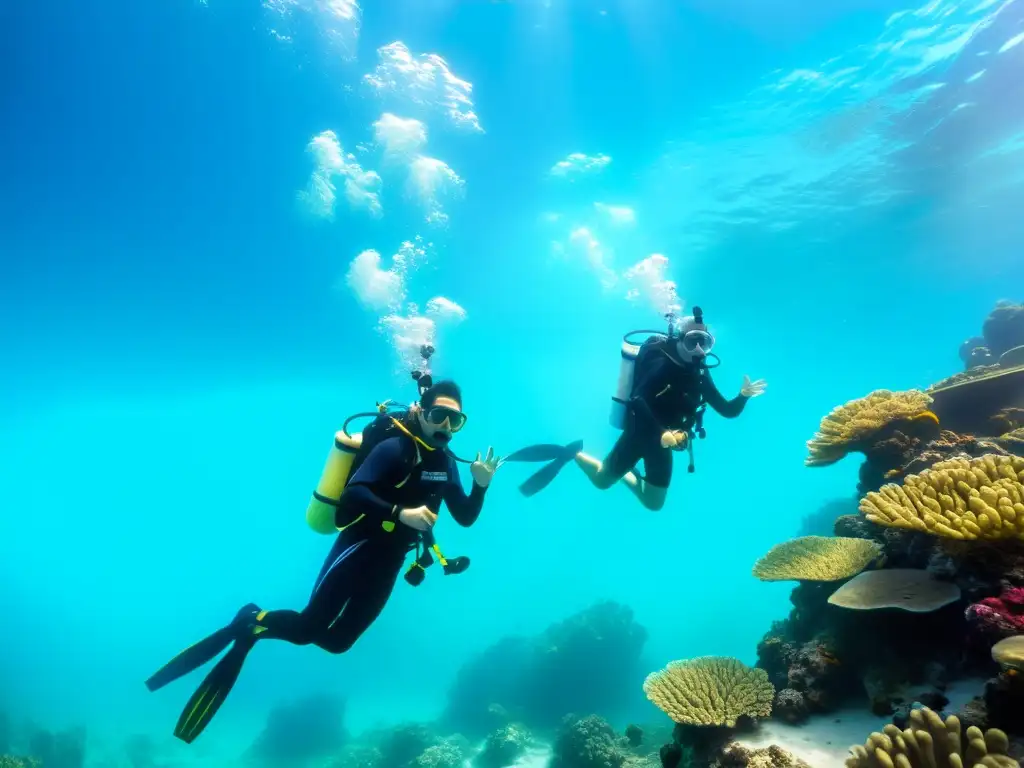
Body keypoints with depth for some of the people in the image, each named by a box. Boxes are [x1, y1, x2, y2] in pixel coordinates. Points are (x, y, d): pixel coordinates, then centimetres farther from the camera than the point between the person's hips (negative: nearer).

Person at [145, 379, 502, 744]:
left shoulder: (446, 462, 5)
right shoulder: (394, 447, -17)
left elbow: (466, 517, 6)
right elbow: (353, 493, -28)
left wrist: (481, 485, -11)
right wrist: (401, 513, -37)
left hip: (388, 563, 7)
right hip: (359, 547, -6)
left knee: (337, 641, 9)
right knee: (308, 627, -10)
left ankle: (255, 624, 24)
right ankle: (249, 622, 18)